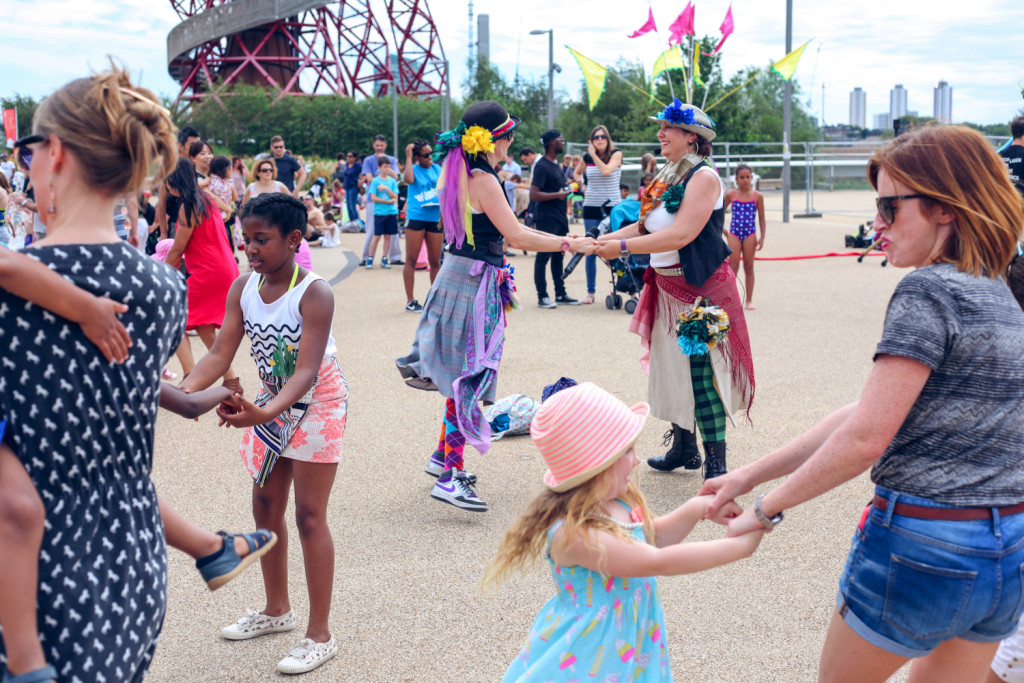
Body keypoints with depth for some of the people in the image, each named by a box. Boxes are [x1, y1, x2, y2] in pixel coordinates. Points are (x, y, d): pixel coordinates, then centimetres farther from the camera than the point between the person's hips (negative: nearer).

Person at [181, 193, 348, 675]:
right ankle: (277, 610, 34)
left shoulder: (314, 293, -26)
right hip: (271, 404, 7)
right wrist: (184, 391, -28)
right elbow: (221, 353, -11)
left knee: (309, 514, -5)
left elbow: (306, 371, -32)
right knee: (265, 507, 15)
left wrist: (264, 413, -47)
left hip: (317, 404, -7)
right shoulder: (243, 288, -7)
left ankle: (320, 636, 4)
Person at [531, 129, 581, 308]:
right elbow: (534, 195, -21)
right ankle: (542, 296, -1)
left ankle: (560, 294, 19)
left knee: (558, 256, 13)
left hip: (559, 218, 10)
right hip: (547, 218, -10)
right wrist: (557, 195, -20)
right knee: (543, 256, -5)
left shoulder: (556, 165, 17)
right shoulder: (542, 166, -13)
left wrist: (568, 187, 14)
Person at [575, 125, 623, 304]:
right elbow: (577, 173, 27)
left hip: (612, 207, -3)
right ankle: (590, 292, 10)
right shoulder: (586, 158, 7)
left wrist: (594, 155, -11)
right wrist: (581, 180, 7)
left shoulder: (616, 154, -1)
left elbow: (606, 170, -19)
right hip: (591, 207, 3)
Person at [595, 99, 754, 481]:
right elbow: (646, 226, 13)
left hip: (702, 289, -9)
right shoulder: (667, 177, 11)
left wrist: (622, 247, -23)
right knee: (674, 366, 15)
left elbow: (681, 234, -24)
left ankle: (716, 466, -4)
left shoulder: (703, 177, -14)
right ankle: (684, 449, 29)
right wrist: (602, 239, 2)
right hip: (668, 288, 9)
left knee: (702, 371, -10)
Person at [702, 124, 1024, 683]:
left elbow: (866, 438, -22)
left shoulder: (928, 291, -16)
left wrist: (767, 509, -8)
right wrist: (750, 475, 9)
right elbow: (875, 410, 10)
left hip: (924, 547, -8)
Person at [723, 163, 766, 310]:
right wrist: (724, 231, 6)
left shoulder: (757, 196, 1)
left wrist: (762, 237, 0)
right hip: (734, 233, 0)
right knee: (733, 267, -4)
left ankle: (749, 300, 12)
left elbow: (761, 218, 5)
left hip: (750, 234, 0)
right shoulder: (731, 195, 1)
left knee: (749, 267, 6)